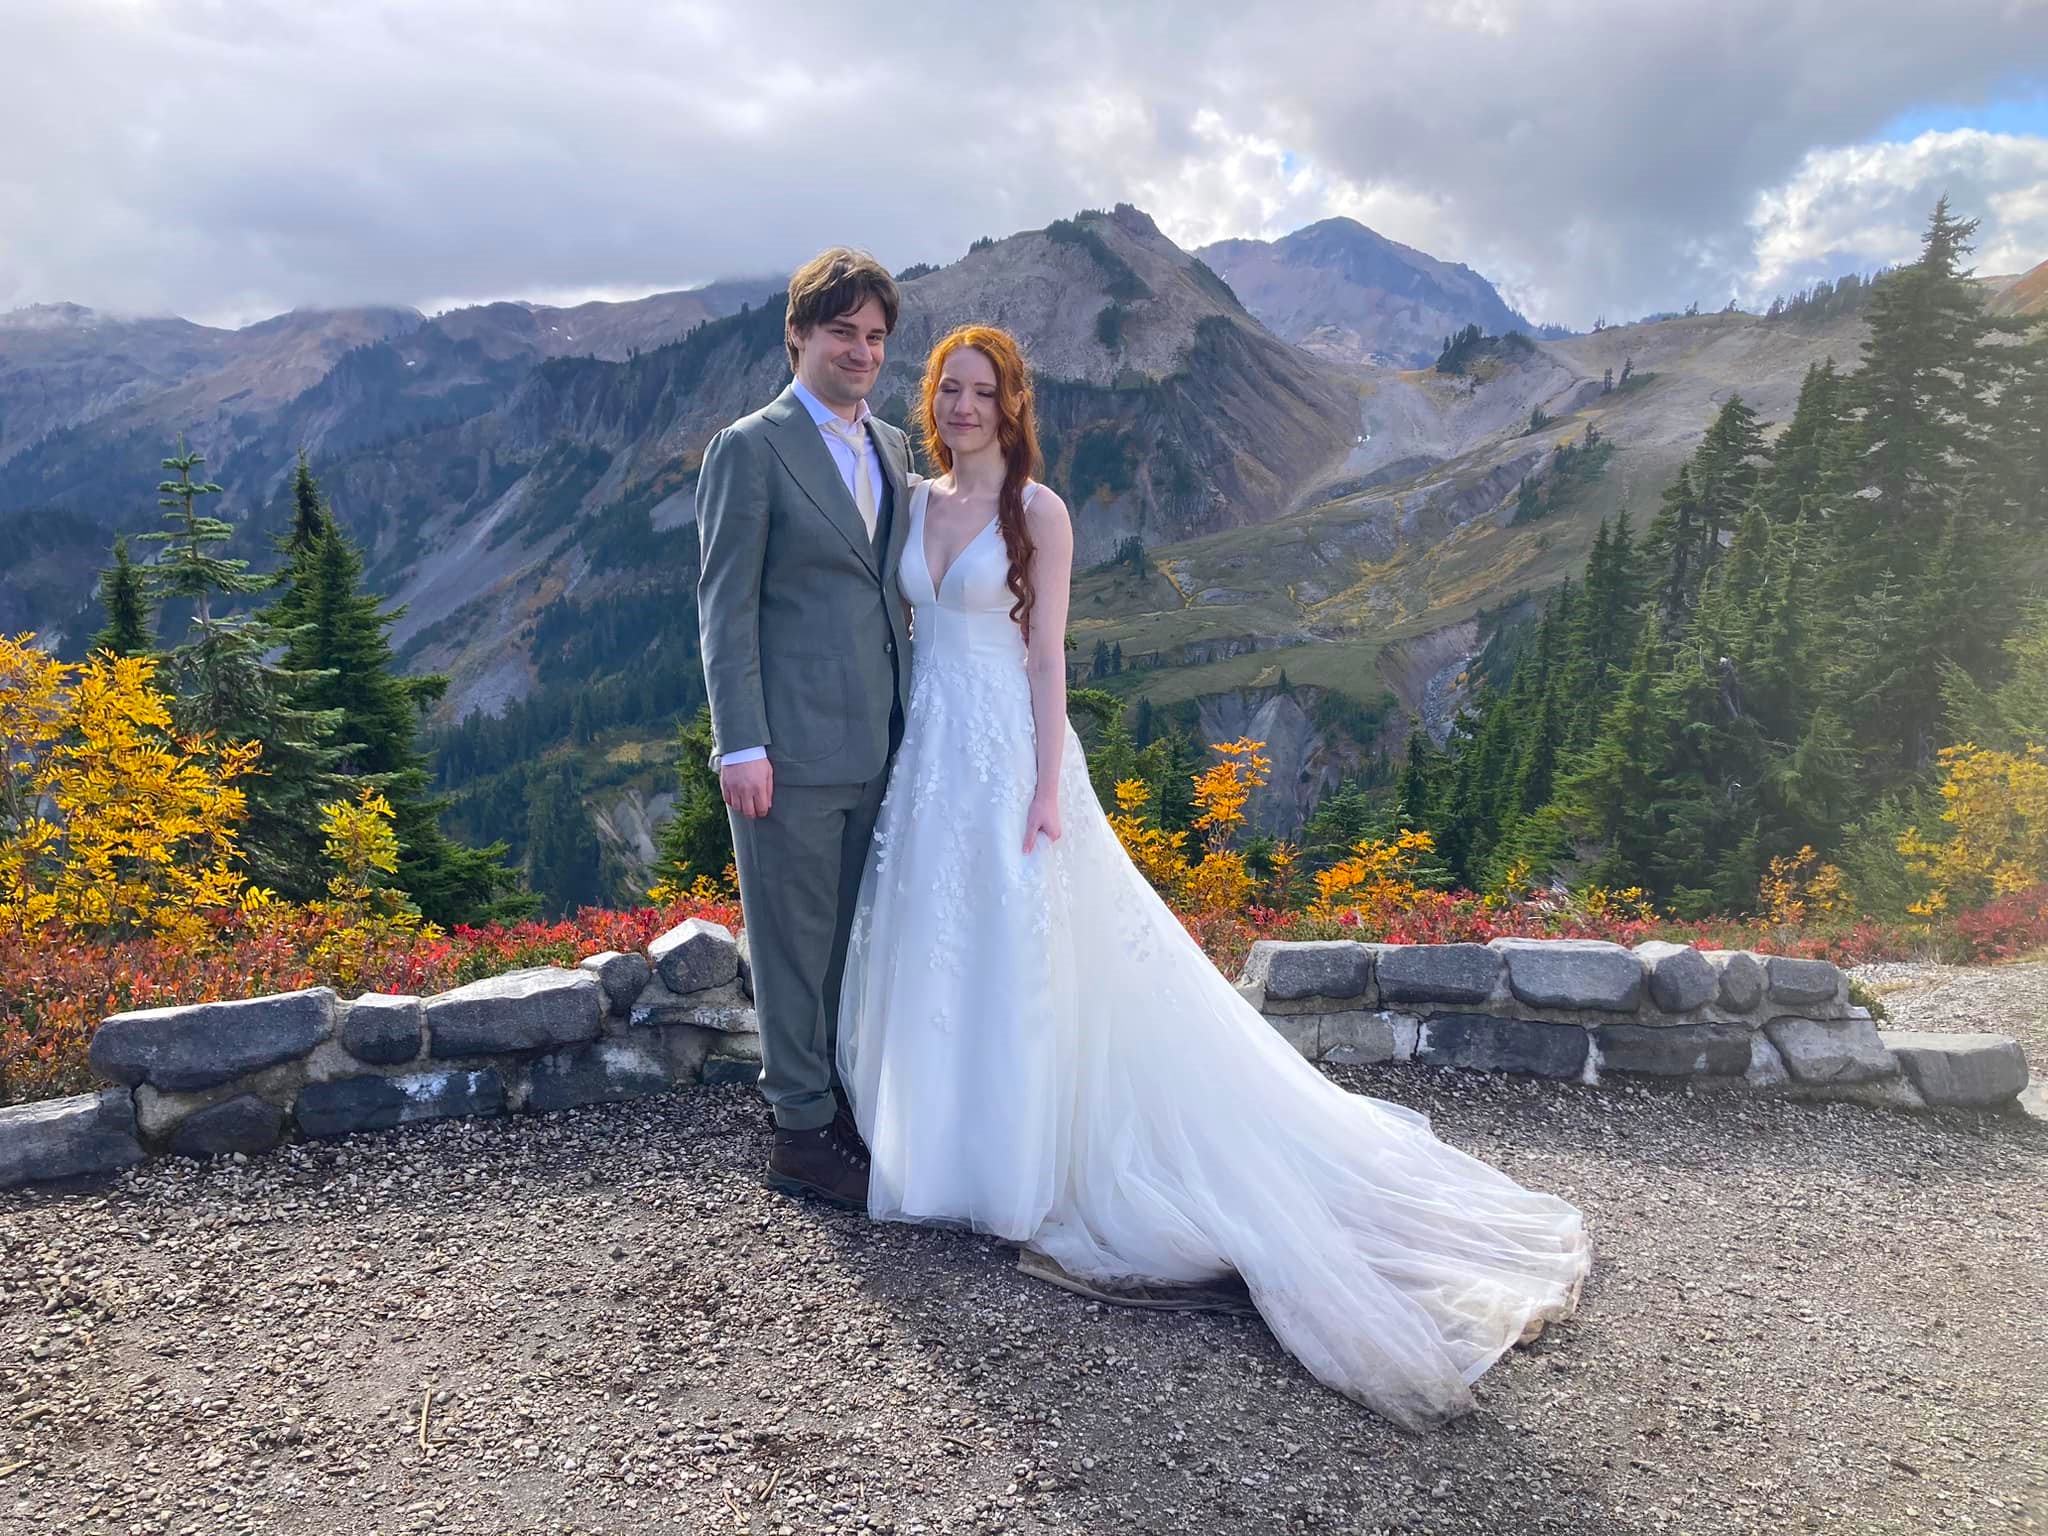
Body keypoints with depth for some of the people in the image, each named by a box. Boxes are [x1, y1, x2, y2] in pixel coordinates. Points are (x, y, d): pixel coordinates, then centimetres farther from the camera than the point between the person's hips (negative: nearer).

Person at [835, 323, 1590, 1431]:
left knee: (1012, 958, -1)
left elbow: (1047, 654, -9)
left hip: (1004, 749, -6)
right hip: (927, 748, 6)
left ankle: (1013, 1171, 13)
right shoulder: (916, 501, 10)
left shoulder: (1038, 512, -6)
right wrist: (896, 752, 11)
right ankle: (937, 1144, 28)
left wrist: (1048, 786, -15)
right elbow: (909, 628, 14)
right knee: (927, 954, 11)